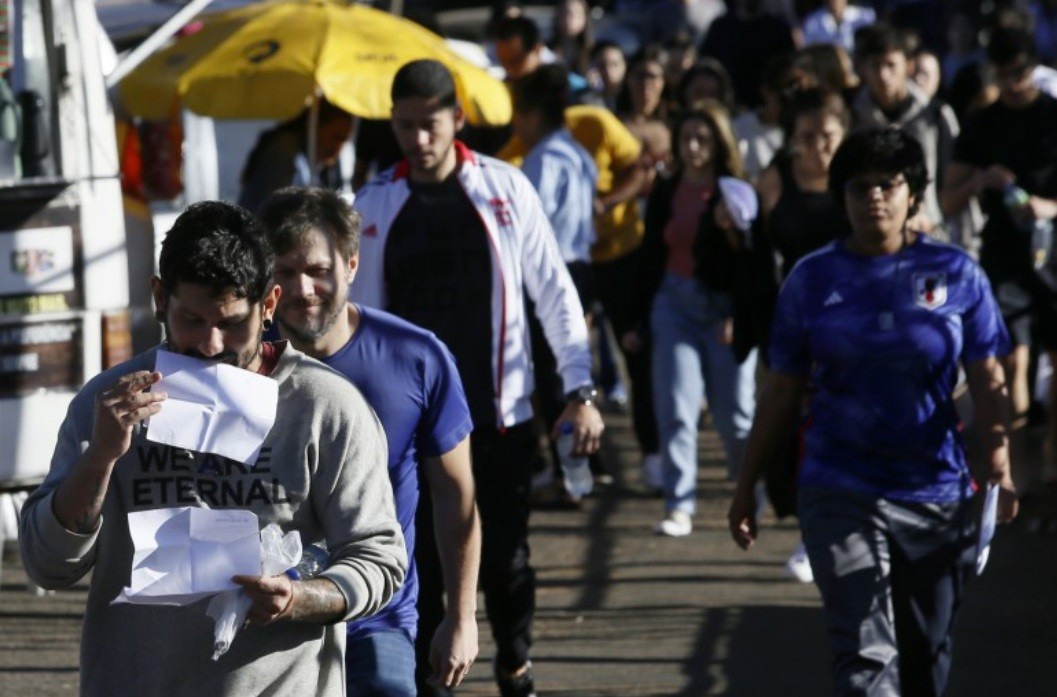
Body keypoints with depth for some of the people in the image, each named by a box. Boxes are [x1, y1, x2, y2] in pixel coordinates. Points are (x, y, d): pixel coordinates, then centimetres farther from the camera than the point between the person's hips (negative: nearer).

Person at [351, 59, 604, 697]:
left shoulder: (505, 189, -1)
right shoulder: (373, 208, 2)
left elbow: (554, 292, 1)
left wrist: (580, 389, -5)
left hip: (500, 414, -1)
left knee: (506, 555, 8)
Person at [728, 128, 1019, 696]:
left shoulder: (956, 275, 1)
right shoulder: (813, 279, 2)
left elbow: (988, 383, 2)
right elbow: (781, 393, 7)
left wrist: (1000, 467, -12)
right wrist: (746, 485, 8)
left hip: (936, 493, 1)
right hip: (840, 494, -1)